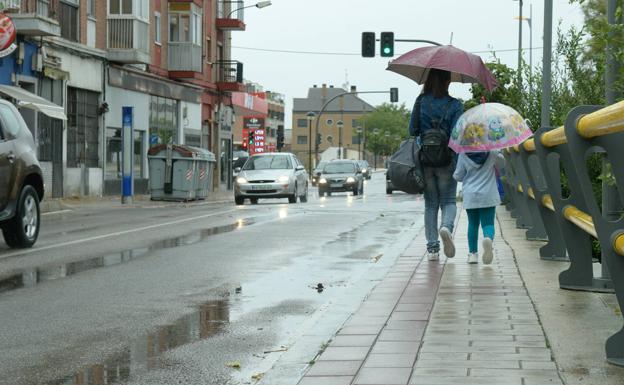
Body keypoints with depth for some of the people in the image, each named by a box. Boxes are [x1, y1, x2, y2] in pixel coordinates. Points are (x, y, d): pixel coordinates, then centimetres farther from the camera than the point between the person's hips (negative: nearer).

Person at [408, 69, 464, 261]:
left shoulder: (420, 102, 0)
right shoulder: (454, 105, -6)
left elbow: (412, 130, 2)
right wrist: (458, 163, -5)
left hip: (424, 160, 2)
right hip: (446, 160, -2)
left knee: (430, 204, 11)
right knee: (448, 201, 10)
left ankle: (432, 247, 8)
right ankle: (446, 227, -21)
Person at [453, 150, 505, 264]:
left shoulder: (463, 154, -7)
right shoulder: (491, 151, -8)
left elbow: (458, 176, 1)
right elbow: (501, 162, 13)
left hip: (470, 196, 1)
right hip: (488, 196, -1)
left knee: (473, 224, 14)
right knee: (488, 223, 1)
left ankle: (473, 253, 14)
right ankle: (488, 238, -32)